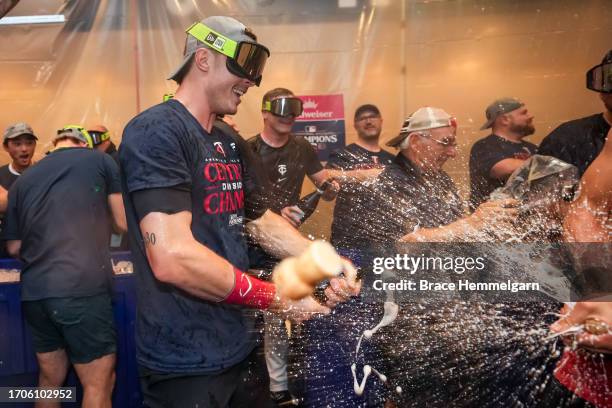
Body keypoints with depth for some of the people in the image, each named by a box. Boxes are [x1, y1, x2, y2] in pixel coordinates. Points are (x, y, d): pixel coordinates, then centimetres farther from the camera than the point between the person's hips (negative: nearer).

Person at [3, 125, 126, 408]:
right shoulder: (100, 161, 5)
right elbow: (123, 223, 3)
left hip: (33, 293, 5)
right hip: (81, 289, -5)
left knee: (50, 380, 19)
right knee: (98, 385, 4)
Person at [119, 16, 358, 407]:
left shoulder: (230, 145, 11)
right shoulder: (156, 131, -18)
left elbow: (263, 221, 13)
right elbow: (172, 257, -28)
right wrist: (279, 298, -18)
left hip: (240, 346, 8)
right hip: (186, 363, -8)